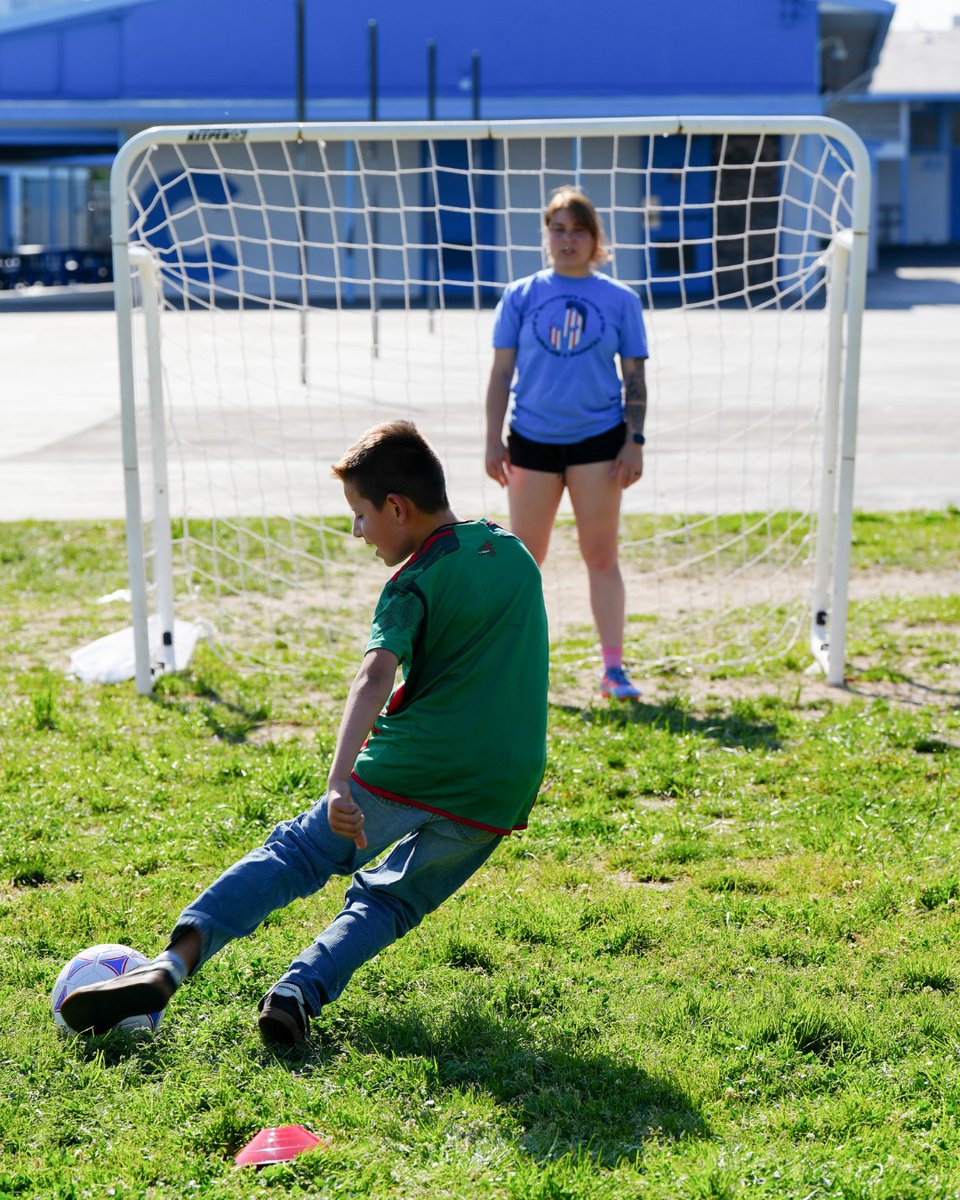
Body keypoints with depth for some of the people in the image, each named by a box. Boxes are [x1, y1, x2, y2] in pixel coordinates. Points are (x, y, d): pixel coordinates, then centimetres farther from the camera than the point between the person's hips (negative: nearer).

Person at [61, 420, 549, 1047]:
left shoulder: (415, 584, -7)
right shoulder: (514, 550, 13)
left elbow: (376, 676, -24)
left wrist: (340, 781, -36)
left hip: (408, 773, -5)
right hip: (501, 799, 5)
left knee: (293, 853, 9)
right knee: (388, 899, 17)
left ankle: (173, 963, -8)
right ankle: (300, 992, -9)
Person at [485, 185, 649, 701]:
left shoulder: (620, 300, 3)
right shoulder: (520, 296, 3)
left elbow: (634, 377, 5)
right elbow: (501, 373, 5)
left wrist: (634, 442, -3)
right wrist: (493, 441, 0)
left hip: (598, 438, -1)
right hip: (532, 439, 1)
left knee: (601, 555, -1)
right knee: (524, 557, 6)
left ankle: (613, 668, 2)